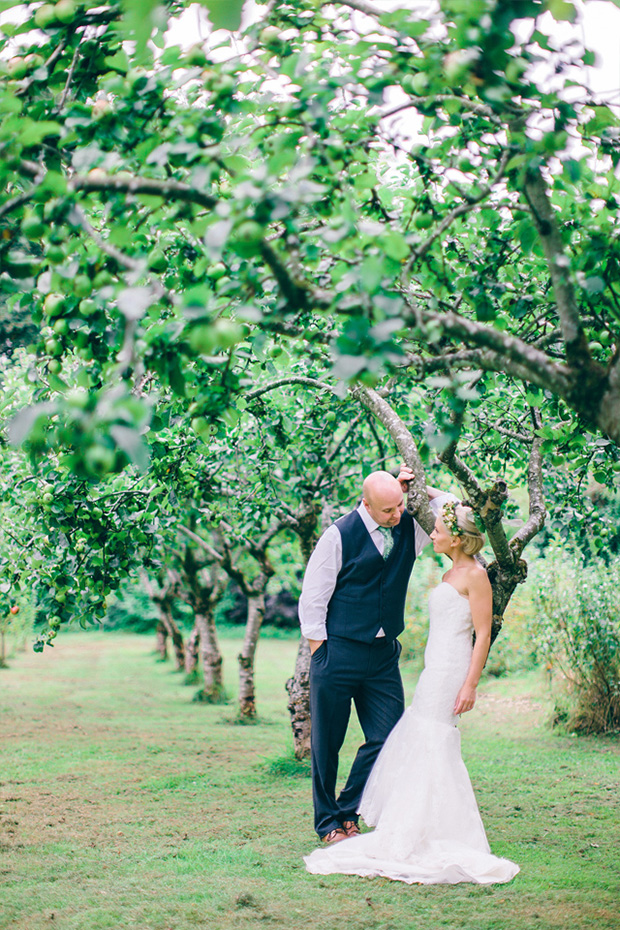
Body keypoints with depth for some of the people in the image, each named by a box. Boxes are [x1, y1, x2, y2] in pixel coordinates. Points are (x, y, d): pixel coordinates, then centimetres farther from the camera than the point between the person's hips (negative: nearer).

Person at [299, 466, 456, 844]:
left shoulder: (410, 527, 2)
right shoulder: (340, 535, -11)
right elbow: (312, 600, -7)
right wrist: (322, 655, -8)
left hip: (384, 655, 5)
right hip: (339, 653, -4)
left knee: (388, 738, 1)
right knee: (327, 744, 5)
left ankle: (347, 812, 19)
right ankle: (328, 823, 22)